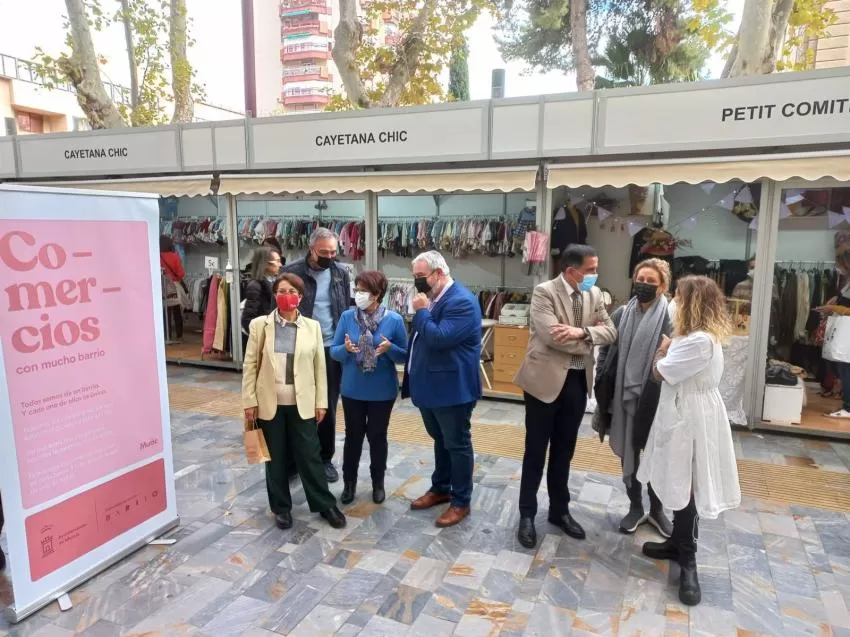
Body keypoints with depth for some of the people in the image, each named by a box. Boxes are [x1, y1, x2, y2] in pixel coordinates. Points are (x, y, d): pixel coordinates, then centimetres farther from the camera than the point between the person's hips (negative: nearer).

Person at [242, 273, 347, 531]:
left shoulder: (313, 327, 1)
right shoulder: (260, 324, -2)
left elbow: (319, 366, 3)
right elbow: (250, 364, 0)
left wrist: (321, 401, 1)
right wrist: (249, 400, -4)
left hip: (302, 403, 0)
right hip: (270, 403, 0)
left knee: (310, 456, 5)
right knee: (275, 458, 11)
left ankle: (326, 505, 21)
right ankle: (281, 507, 28)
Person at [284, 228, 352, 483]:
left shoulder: (341, 273, 4)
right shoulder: (292, 271, -7)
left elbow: (348, 308, 9)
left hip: (332, 349, 3)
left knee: (329, 407, 11)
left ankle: (325, 458, 25)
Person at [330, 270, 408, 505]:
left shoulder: (394, 319, -10)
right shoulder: (347, 316, -6)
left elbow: (404, 355, -6)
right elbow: (334, 351, -3)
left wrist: (390, 348, -26)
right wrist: (346, 348, -24)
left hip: (382, 391, -1)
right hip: (353, 390, 1)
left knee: (377, 436, 14)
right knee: (353, 436, 14)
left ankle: (378, 483, 33)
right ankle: (349, 482, 32)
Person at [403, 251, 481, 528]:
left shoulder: (462, 301, -19)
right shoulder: (431, 298, 11)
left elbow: (439, 338, -28)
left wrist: (421, 311, -17)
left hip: (452, 388, -9)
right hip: (430, 385, 9)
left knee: (457, 445, 5)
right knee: (441, 440, 22)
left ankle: (461, 502, 19)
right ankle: (440, 489, 37)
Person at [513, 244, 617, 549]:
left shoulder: (594, 294, 6)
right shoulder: (544, 292, -14)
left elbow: (610, 331, 0)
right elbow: (551, 335, -25)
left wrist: (581, 332, -20)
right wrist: (589, 342, -11)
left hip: (577, 381, 6)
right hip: (545, 380, -6)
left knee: (564, 450, 17)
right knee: (536, 451, 7)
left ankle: (559, 510, 33)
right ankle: (527, 515, 22)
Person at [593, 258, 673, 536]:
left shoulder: (671, 317, -11)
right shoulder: (621, 314, 3)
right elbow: (605, 352, 6)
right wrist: (602, 388, 1)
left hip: (655, 398, -4)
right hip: (623, 395, 4)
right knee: (627, 453, 15)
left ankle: (656, 509, 34)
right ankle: (635, 507, 34)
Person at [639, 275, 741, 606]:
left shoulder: (698, 341, -25)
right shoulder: (703, 336, 9)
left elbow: (661, 371, -17)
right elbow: (675, 369, 12)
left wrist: (664, 348, -1)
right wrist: (672, 346, 1)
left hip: (690, 419, -10)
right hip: (685, 414, 10)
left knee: (685, 487, -1)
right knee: (678, 484, 19)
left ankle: (687, 560, 12)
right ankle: (679, 542, 33)